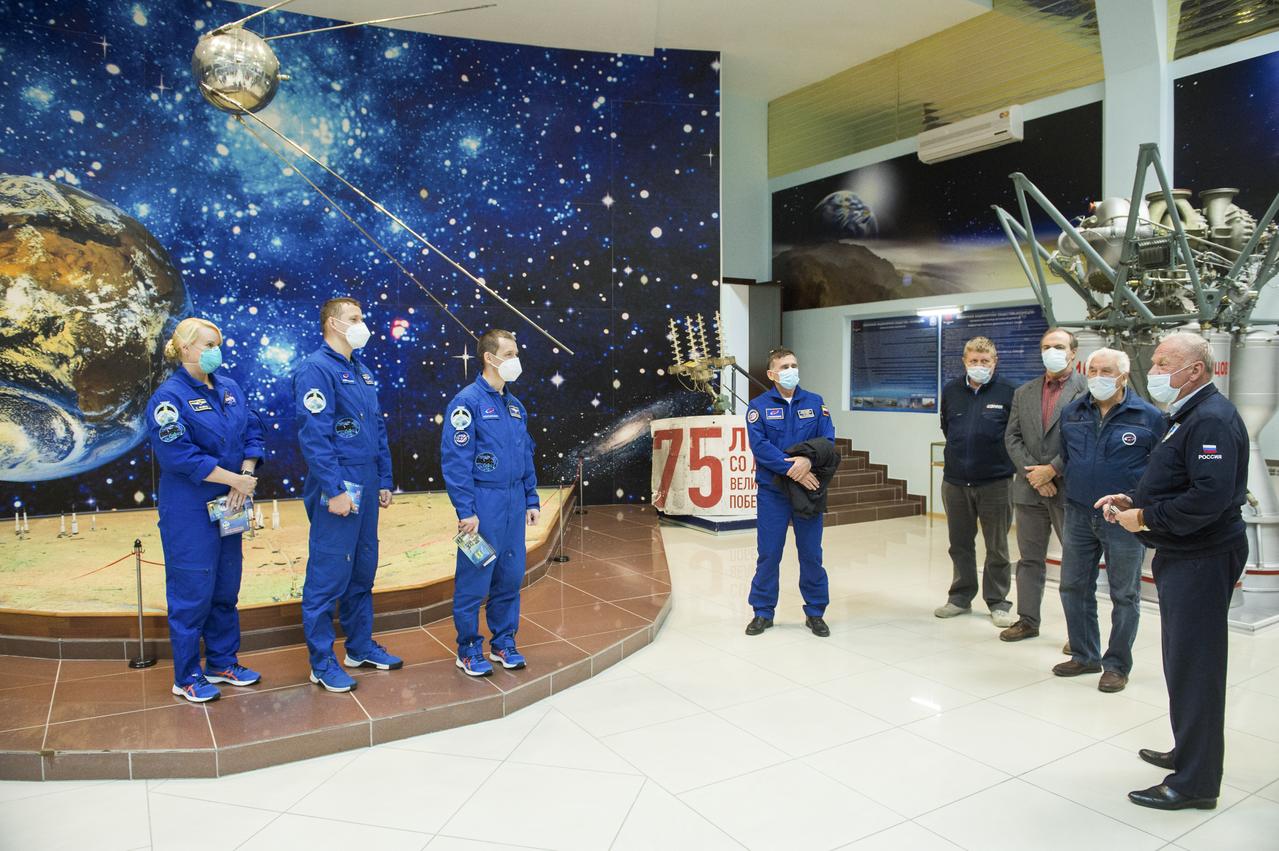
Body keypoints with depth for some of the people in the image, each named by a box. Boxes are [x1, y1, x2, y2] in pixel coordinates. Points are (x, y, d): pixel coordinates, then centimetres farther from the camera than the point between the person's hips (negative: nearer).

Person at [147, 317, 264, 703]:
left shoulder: (229, 387, 8)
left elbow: (253, 431, 8)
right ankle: (187, 677, 16)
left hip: (227, 507, 7)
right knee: (192, 591, 2)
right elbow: (178, 455, -19)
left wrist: (246, 477, -7)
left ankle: (222, 663, 28)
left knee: (226, 588, 14)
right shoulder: (169, 397, -12)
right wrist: (236, 479, -18)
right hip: (189, 511, -7)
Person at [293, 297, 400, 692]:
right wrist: (335, 490, -20)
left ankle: (361, 646, 29)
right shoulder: (316, 368, -11)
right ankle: (322, 663, 11)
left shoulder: (363, 372, 15)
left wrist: (384, 481, 15)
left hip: (366, 488, 9)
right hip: (338, 489, -8)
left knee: (363, 570, 16)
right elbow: (314, 435, -18)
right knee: (328, 575, 0)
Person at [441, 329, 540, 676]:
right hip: (483, 504, -7)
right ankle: (469, 650, 16)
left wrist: (532, 500, 14)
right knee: (474, 579, 1)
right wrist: (465, 510, -17)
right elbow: (455, 459, -13)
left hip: (514, 504, 7)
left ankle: (504, 643, 27)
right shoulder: (468, 401, -10)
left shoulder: (515, 405, 13)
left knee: (510, 576, 12)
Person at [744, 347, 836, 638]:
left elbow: (827, 439, -2)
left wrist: (808, 460, -21)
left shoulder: (815, 403, 7)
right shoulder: (758, 406, 0)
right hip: (772, 491, -1)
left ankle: (815, 612, 22)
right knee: (768, 553, 4)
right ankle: (763, 612, 18)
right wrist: (791, 468, -20)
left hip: (809, 488, 2)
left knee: (811, 553, 8)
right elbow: (759, 445, -11)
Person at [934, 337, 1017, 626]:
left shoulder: (1008, 392, -7)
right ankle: (961, 597, 27)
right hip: (955, 480, 4)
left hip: (995, 481, -3)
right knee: (960, 545, 14)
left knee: (997, 548, 7)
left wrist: (1003, 458, 4)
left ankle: (998, 602, 19)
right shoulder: (951, 390, 5)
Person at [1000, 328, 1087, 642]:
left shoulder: (1088, 390, -4)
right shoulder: (1024, 393, 12)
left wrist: (1051, 470, -14)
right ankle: (1027, 620, 23)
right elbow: (1012, 438, 6)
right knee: (1030, 558, 12)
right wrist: (1033, 474, -6)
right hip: (1030, 487, 5)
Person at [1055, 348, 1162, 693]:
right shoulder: (1072, 412, 5)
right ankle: (1084, 656, 27)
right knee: (1074, 587, 11)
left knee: (1125, 595, 7)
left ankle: (1117, 665, 20)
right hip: (1079, 515, 4)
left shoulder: (1148, 416, -7)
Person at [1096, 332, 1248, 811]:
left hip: (1202, 560, -11)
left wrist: (1145, 518, -19)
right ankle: (1188, 753, 36)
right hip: (1182, 556, 11)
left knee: (1194, 667, -3)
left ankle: (1195, 782, 8)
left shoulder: (1212, 419, -19)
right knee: (1184, 662, 20)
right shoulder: (1187, 416, 15)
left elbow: (1209, 497, -29)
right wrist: (1134, 501, 6)